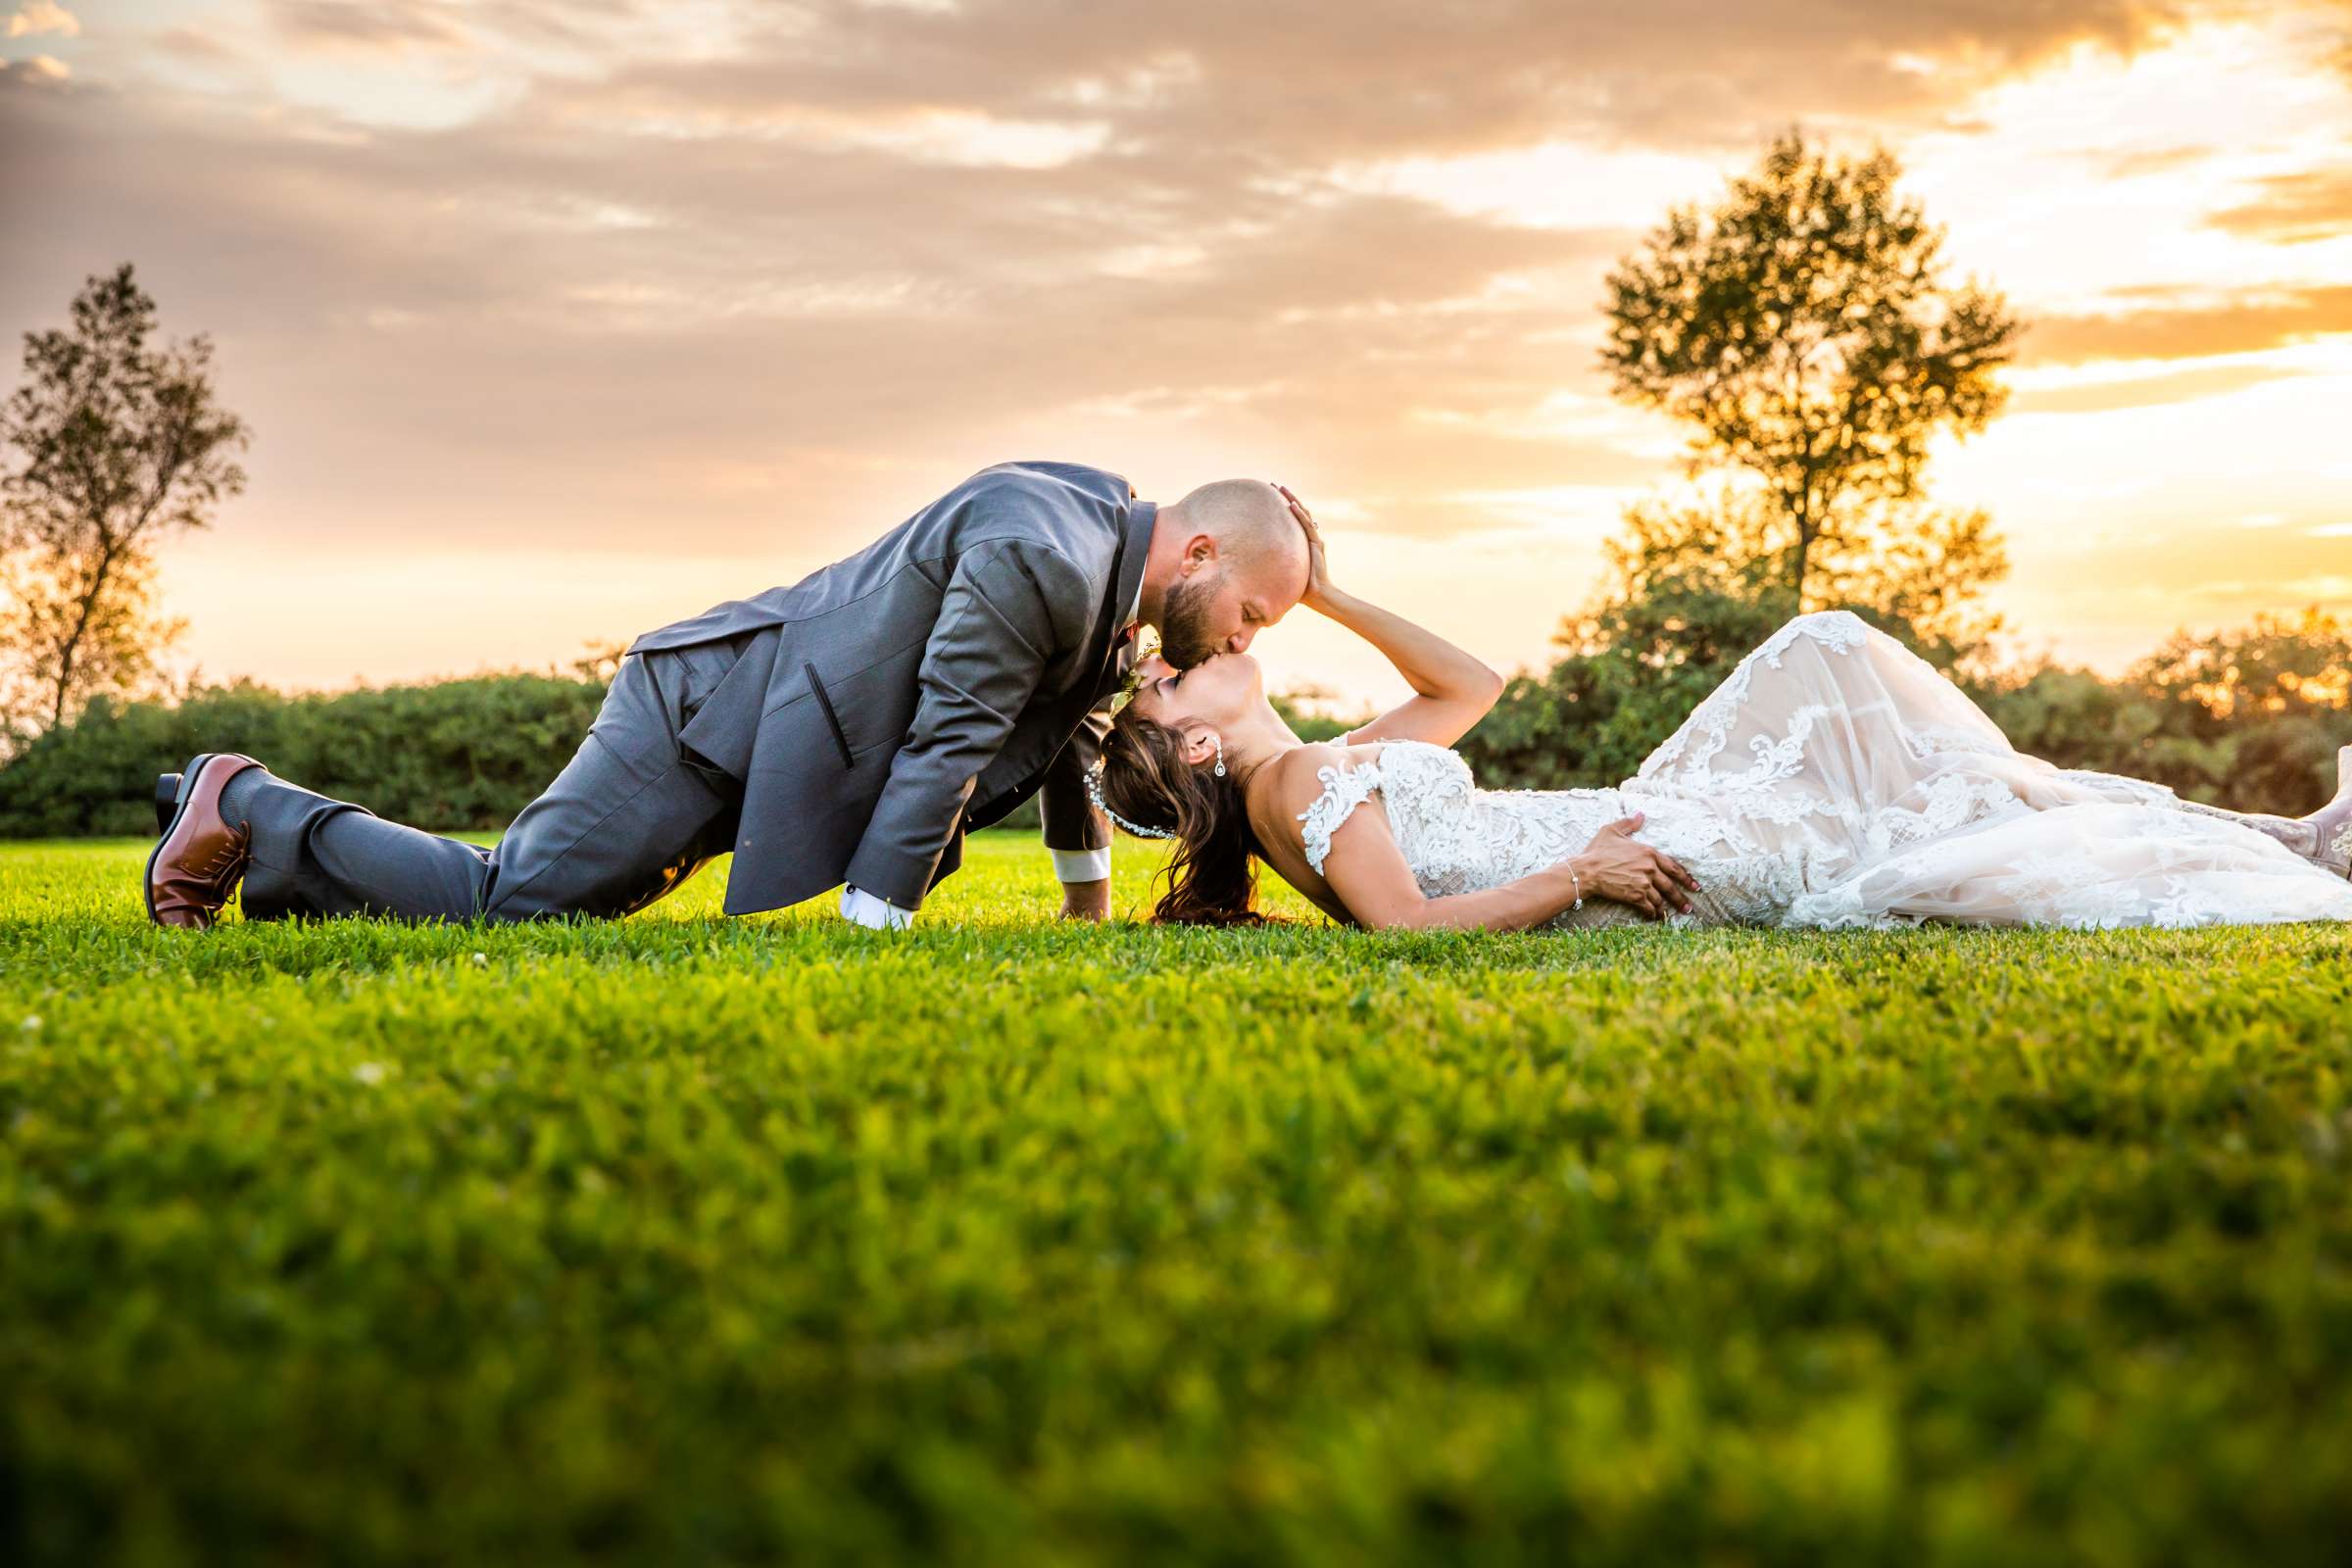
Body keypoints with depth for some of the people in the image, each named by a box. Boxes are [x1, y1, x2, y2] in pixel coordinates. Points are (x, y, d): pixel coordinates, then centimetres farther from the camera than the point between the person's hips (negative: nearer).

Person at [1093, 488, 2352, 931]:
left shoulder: (1322, 771, 17)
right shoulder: (1303, 784, -11)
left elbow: (1468, 686, 24)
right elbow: (1408, 923, -24)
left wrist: (1322, 593, 18)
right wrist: (1578, 875, -20)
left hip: (1623, 836, 10)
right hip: (1629, 873, -10)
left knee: (1831, 658, 6)